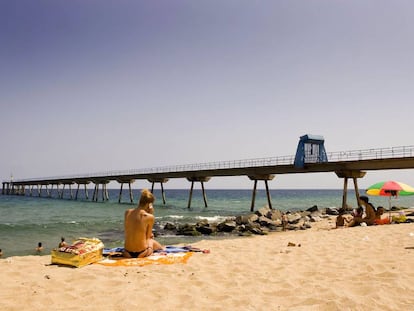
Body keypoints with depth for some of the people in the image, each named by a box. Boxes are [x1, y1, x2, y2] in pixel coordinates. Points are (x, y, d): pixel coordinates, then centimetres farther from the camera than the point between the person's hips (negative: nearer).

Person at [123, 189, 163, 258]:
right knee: (151, 240, 32)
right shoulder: (150, 217, -14)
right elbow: (148, 237, -1)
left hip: (127, 253, 4)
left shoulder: (127, 212, 1)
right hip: (141, 254, -4)